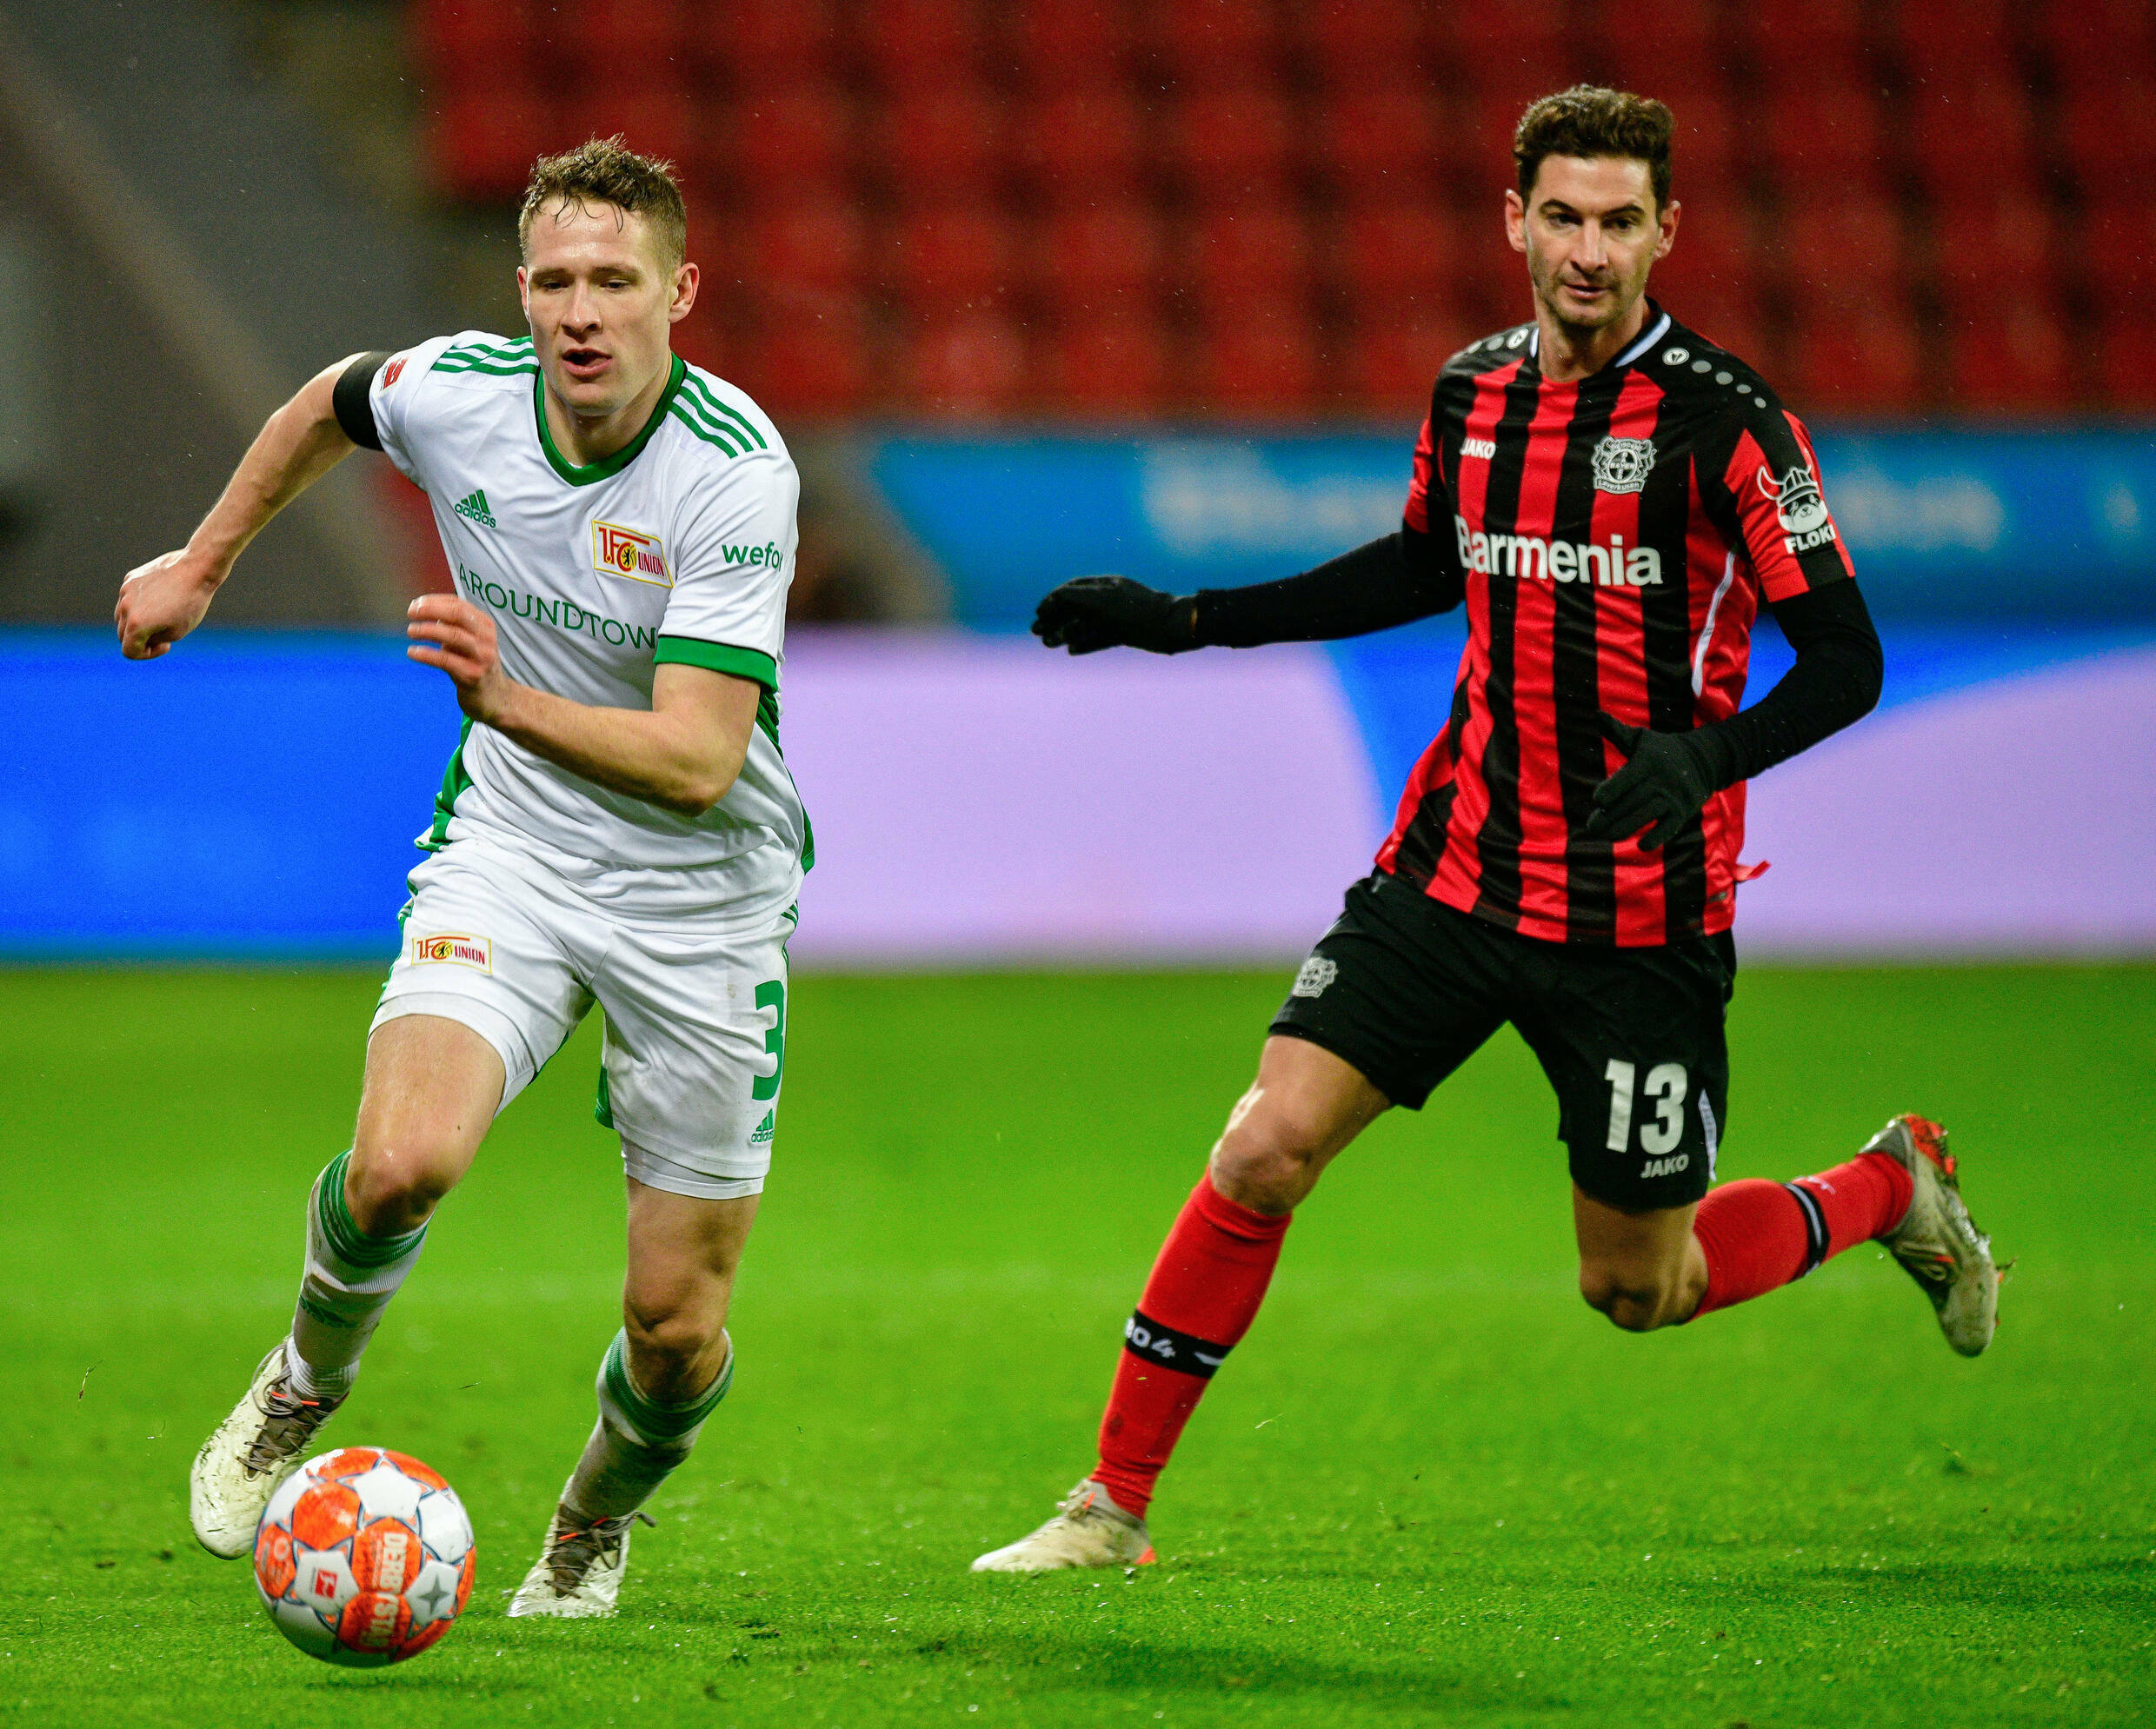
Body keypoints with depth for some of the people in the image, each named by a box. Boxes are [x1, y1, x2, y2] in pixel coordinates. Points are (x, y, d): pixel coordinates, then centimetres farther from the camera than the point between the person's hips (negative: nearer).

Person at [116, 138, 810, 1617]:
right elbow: (329, 403, 15)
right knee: (401, 1162, -26)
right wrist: (202, 564, 24)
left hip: (702, 895, -2)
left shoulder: (740, 472, -24)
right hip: (511, 848, 2)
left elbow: (699, 761, -30)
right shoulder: (455, 392, -12)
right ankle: (305, 1384, 6)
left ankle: (594, 1525, 35)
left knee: (678, 1327, 0)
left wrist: (510, 701, -43)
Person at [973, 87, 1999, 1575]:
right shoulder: (1474, 394, 5)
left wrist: (1706, 755, -31)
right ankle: (1114, 1506, 1)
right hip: (1453, 872, 4)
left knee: (1636, 1288, 5)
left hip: (1639, 916, -4)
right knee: (1267, 1148, -9)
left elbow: (1846, 658, -13)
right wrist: (1185, 620, 21)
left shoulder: (1721, 419, -13)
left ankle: (1889, 1190, 34)